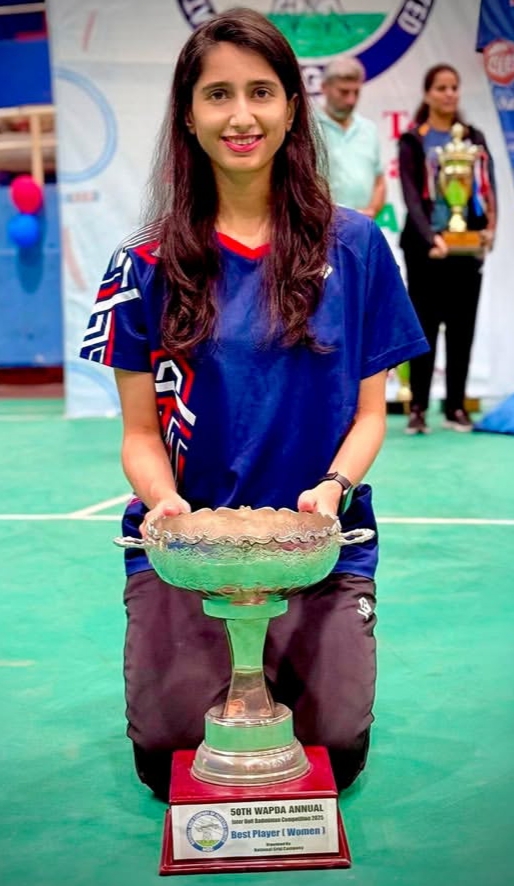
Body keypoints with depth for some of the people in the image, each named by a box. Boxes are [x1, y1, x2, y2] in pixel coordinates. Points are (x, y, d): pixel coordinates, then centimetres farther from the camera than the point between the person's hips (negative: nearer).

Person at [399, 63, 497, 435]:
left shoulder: (474, 137, 12)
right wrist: (430, 237, -24)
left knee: (463, 328, 4)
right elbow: (411, 195, -10)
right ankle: (418, 407, 3)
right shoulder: (413, 141, 1)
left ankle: (456, 406, 11)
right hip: (425, 247, -3)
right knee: (425, 326, -1)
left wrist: (490, 228, -13)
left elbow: (488, 187, 5)